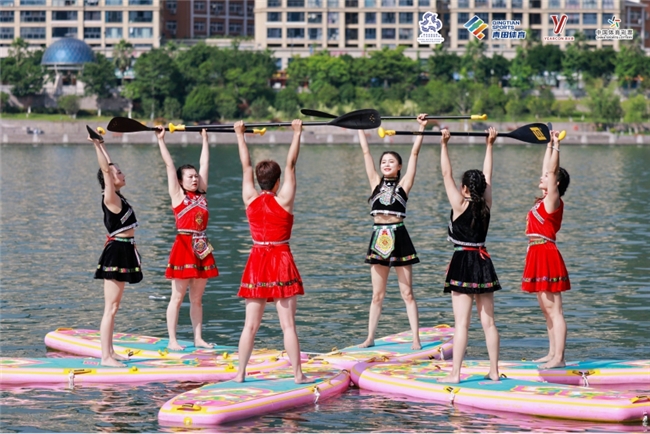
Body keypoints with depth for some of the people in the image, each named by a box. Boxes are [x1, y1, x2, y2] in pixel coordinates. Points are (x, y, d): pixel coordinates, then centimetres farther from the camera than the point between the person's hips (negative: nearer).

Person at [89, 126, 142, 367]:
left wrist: (100, 145, 23)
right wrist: (97, 145, -19)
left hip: (123, 252, 10)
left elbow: (108, 166, 22)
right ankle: (106, 356, -9)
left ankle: (109, 353, 19)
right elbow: (106, 170, -20)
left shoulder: (117, 197, 11)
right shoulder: (110, 198, -13)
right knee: (111, 308, -9)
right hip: (117, 252, -10)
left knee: (113, 307, 13)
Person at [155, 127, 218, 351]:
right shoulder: (177, 195, -1)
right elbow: (169, 165, -2)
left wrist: (205, 138, 24)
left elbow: (205, 163, 18)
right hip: (183, 246, -5)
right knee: (177, 297, -2)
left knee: (197, 298, 10)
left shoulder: (201, 194, 11)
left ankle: (198, 338, 14)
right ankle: (172, 340, 0)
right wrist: (161, 140, -3)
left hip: (202, 248, 5)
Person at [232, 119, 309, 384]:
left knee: (250, 324, 6)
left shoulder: (250, 200, 1)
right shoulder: (284, 200, -7)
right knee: (288, 324, -3)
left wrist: (240, 135, 22)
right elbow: (291, 165, -1)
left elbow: (246, 166, 12)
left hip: (256, 264, 3)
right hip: (281, 263, -3)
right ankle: (298, 374, -2)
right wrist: (297, 134, 7)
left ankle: (240, 373, 5)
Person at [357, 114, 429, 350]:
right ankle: (370, 338, 12)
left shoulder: (403, 184, 3)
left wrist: (421, 128, -3)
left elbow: (414, 153, 0)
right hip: (379, 237, 3)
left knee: (407, 293, 1)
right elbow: (366, 152, 13)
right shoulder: (376, 182, 10)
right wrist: (360, 127, 16)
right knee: (377, 295, 8)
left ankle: (416, 338, 2)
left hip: (398, 237, -3)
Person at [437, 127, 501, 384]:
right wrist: (489, 145, 21)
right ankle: (494, 371, 10)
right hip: (483, 263, 5)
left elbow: (446, 174, -6)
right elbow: (488, 175, 14)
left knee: (461, 323, -6)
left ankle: (455, 373, -7)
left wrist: (444, 145, -1)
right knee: (488, 322, 8)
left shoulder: (460, 205, -10)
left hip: (462, 264, -5)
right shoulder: (486, 205, 2)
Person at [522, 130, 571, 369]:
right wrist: (549, 144, 24)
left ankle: (559, 358, -12)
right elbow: (547, 169, 22)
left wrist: (556, 146, -19)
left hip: (547, 254, -10)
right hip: (538, 255, 10)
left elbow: (552, 171, -18)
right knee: (547, 309, 13)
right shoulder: (545, 200, 13)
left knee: (554, 309, -10)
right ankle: (552, 354, 17)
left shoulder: (553, 201, -10)